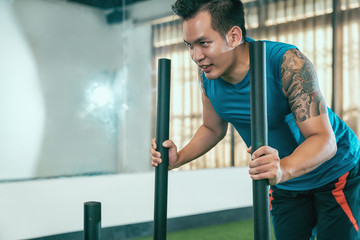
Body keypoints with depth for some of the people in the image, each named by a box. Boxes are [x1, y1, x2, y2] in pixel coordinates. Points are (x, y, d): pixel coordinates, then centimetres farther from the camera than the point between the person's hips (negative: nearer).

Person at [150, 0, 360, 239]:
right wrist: (179, 158, -14)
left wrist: (284, 168, -55)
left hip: (338, 175, -5)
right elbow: (213, 128, 3)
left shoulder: (288, 62, -31)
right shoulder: (208, 77, -14)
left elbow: (324, 139, -35)